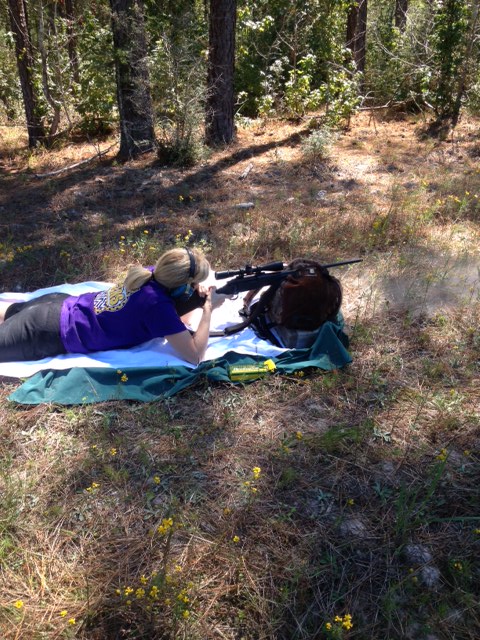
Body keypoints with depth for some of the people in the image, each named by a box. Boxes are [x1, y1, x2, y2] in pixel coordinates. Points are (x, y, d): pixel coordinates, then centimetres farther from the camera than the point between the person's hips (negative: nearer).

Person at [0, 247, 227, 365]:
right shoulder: (158, 304, -30)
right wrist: (208, 308, -21)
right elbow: (194, 355, -32)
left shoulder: (153, 275, -7)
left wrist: (200, 297, -7)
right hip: (51, 333, -8)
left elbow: (174, 312, 14)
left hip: (61, 305, 8)